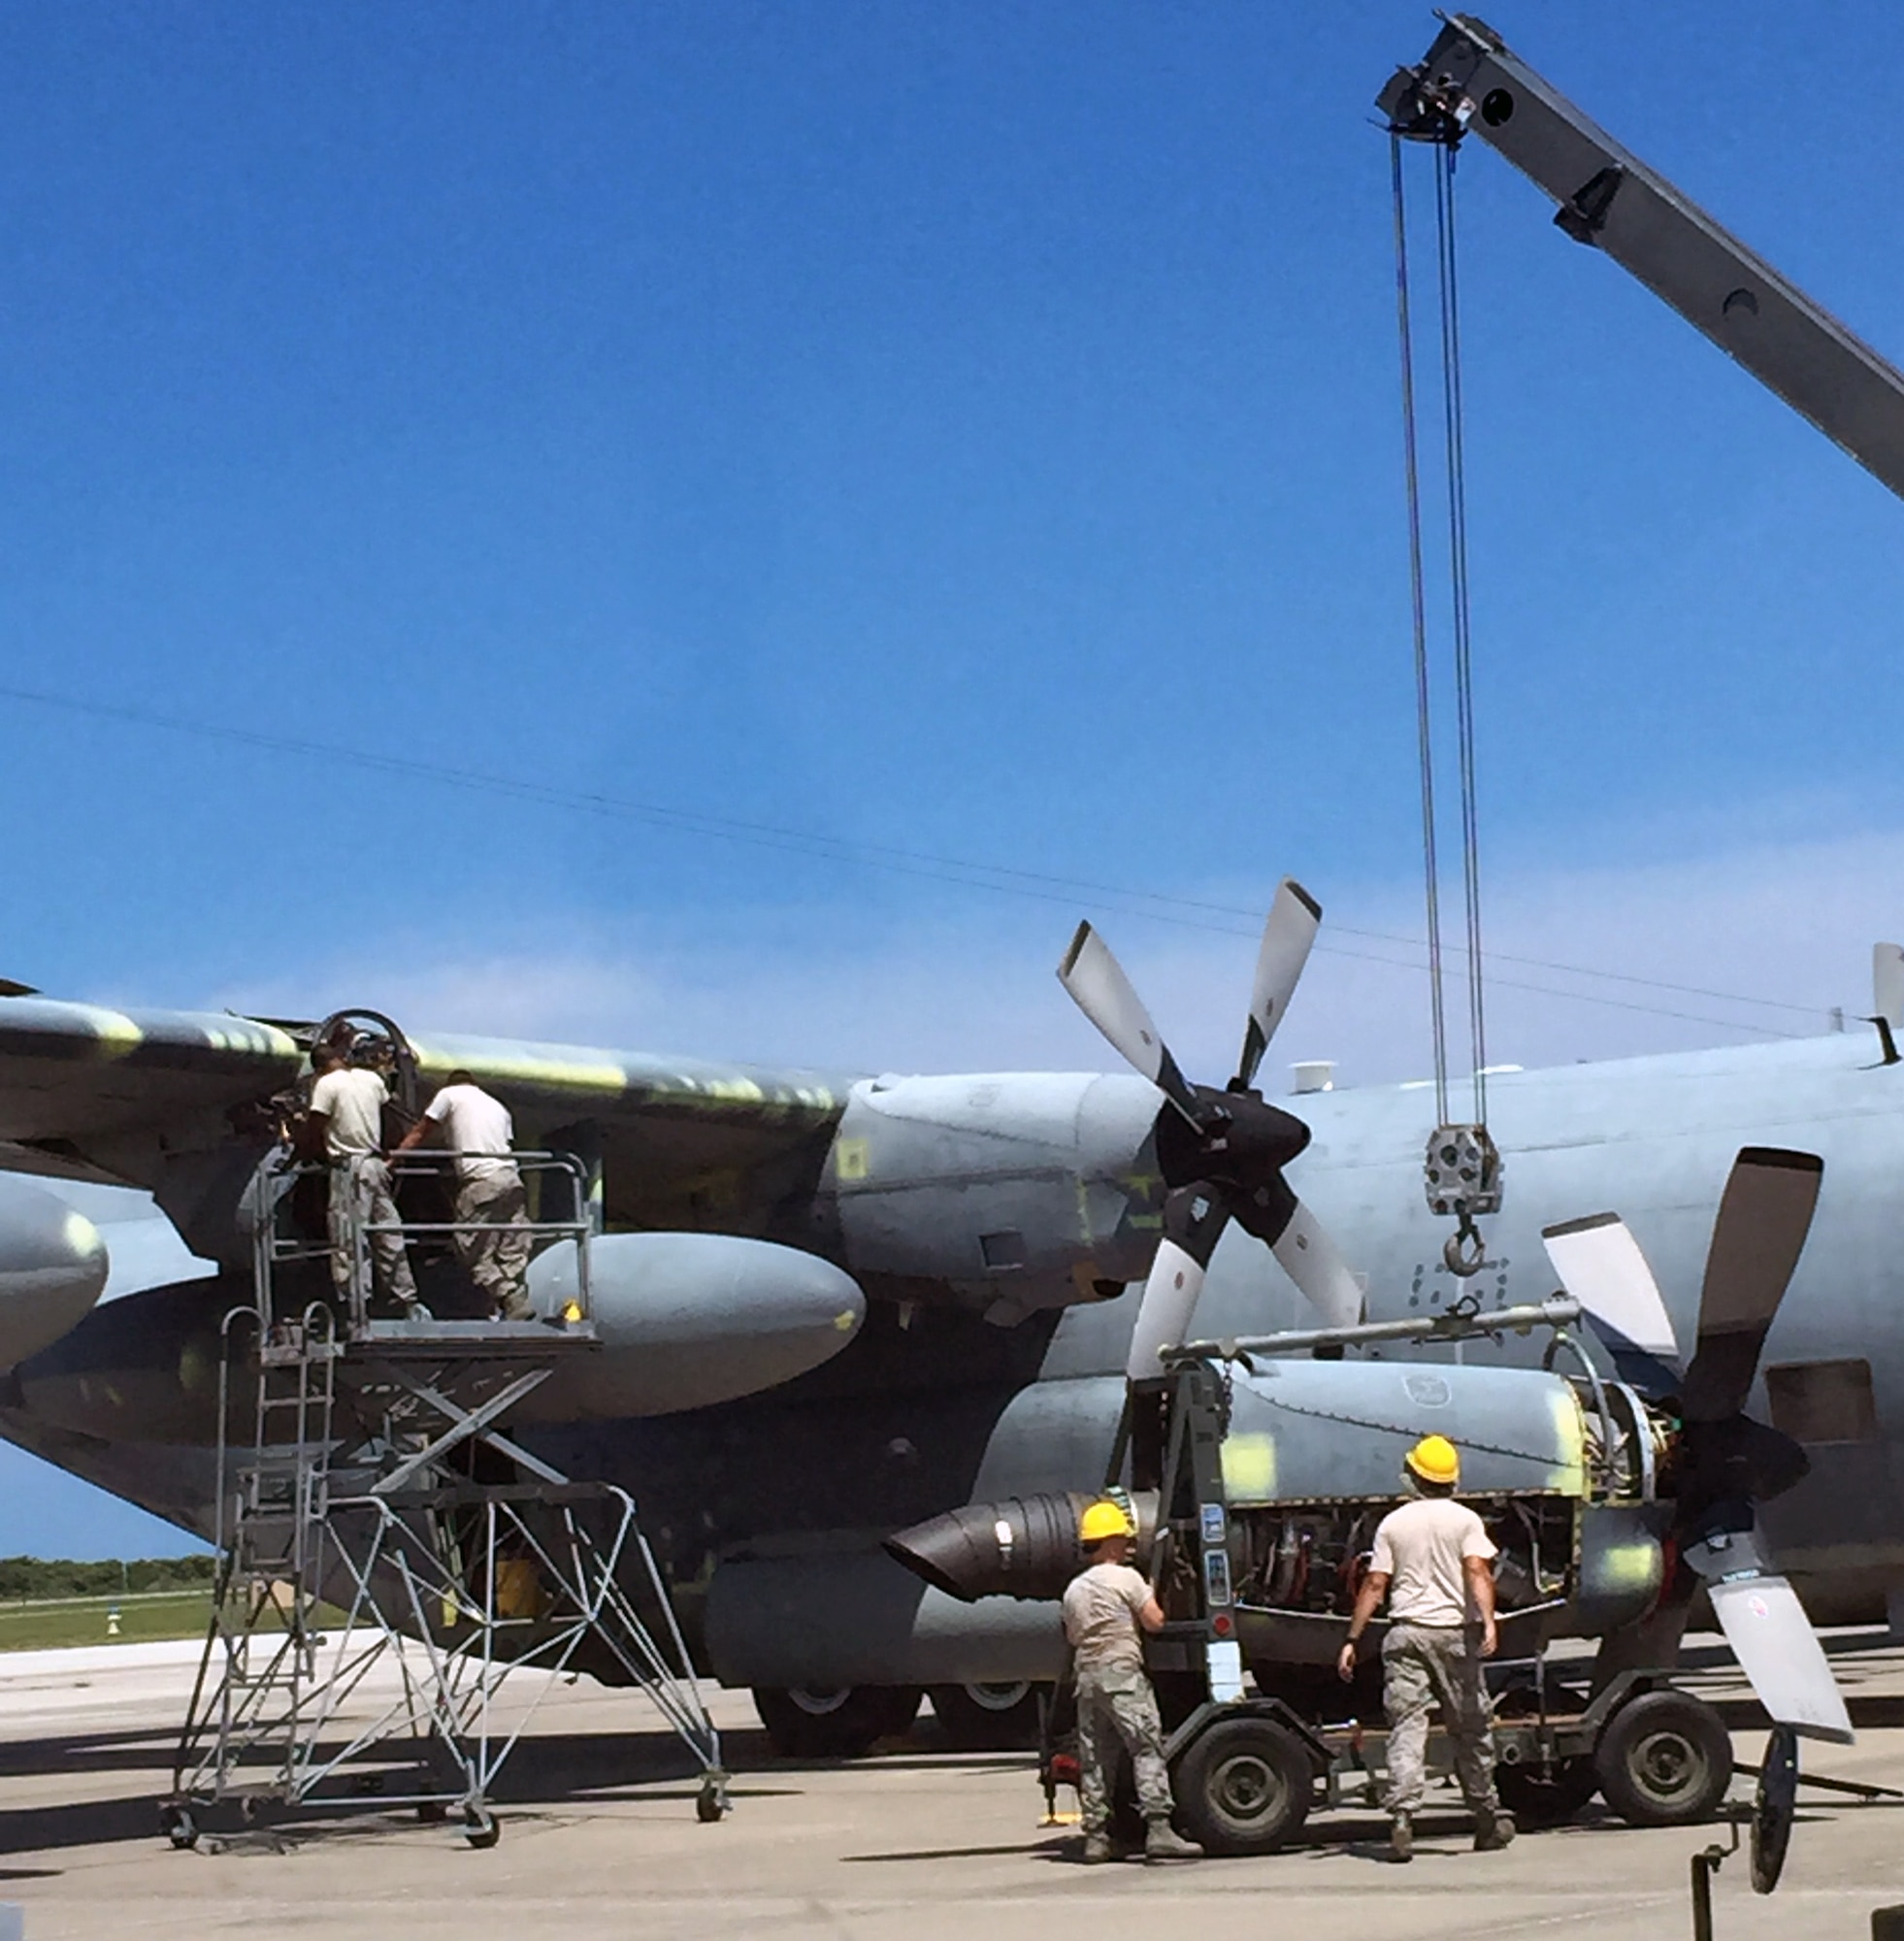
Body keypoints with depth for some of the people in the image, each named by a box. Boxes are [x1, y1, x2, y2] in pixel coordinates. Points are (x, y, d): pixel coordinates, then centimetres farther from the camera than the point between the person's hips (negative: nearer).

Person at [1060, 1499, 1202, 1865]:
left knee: (1093, 1759, 8)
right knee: (1147, 1749, -9)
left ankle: (1095, 1837, 7)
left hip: (1086, 1674, 7)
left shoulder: (1074, 1590, 16)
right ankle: (1157, 1828, -18)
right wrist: (1150, 1597, 13)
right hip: (1122, 1671, -7)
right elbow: (1155, 1622, -5)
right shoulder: (1126, 1578, -3)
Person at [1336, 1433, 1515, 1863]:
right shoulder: (1464, 1520, 3)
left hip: (1405, 1631, 1)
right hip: (1455, 1633, -1)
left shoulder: (1393, 1523, 8)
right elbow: (1477, 1571, -12)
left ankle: (1401, 1816, -20)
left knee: (1405, 1727, -4)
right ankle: (1488, 1822, 19)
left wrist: (1352, 1640, 7)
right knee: (1470, 1729, 10)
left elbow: (1374, 1585, 5)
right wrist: (1488, 1620, -21)